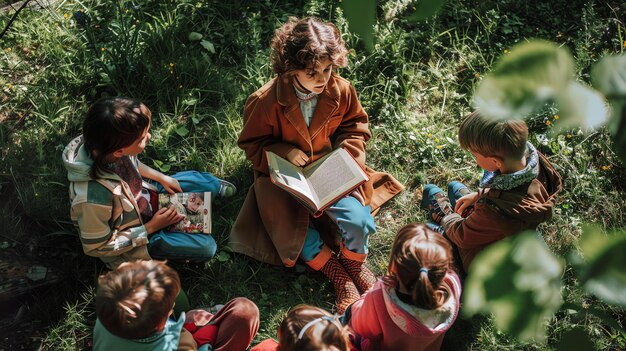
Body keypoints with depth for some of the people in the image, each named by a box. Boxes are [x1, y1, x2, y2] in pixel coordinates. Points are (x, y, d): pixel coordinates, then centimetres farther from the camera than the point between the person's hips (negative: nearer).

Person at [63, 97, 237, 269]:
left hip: (144, 197, 6)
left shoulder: (106, 146, -25)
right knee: (206, 247, -5)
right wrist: (151, 227, -21)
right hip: (137, 232, -5)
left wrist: (162, 178, -2)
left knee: (207, 182, 6)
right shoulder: (94, 196, -44)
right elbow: (97, 247, -25)